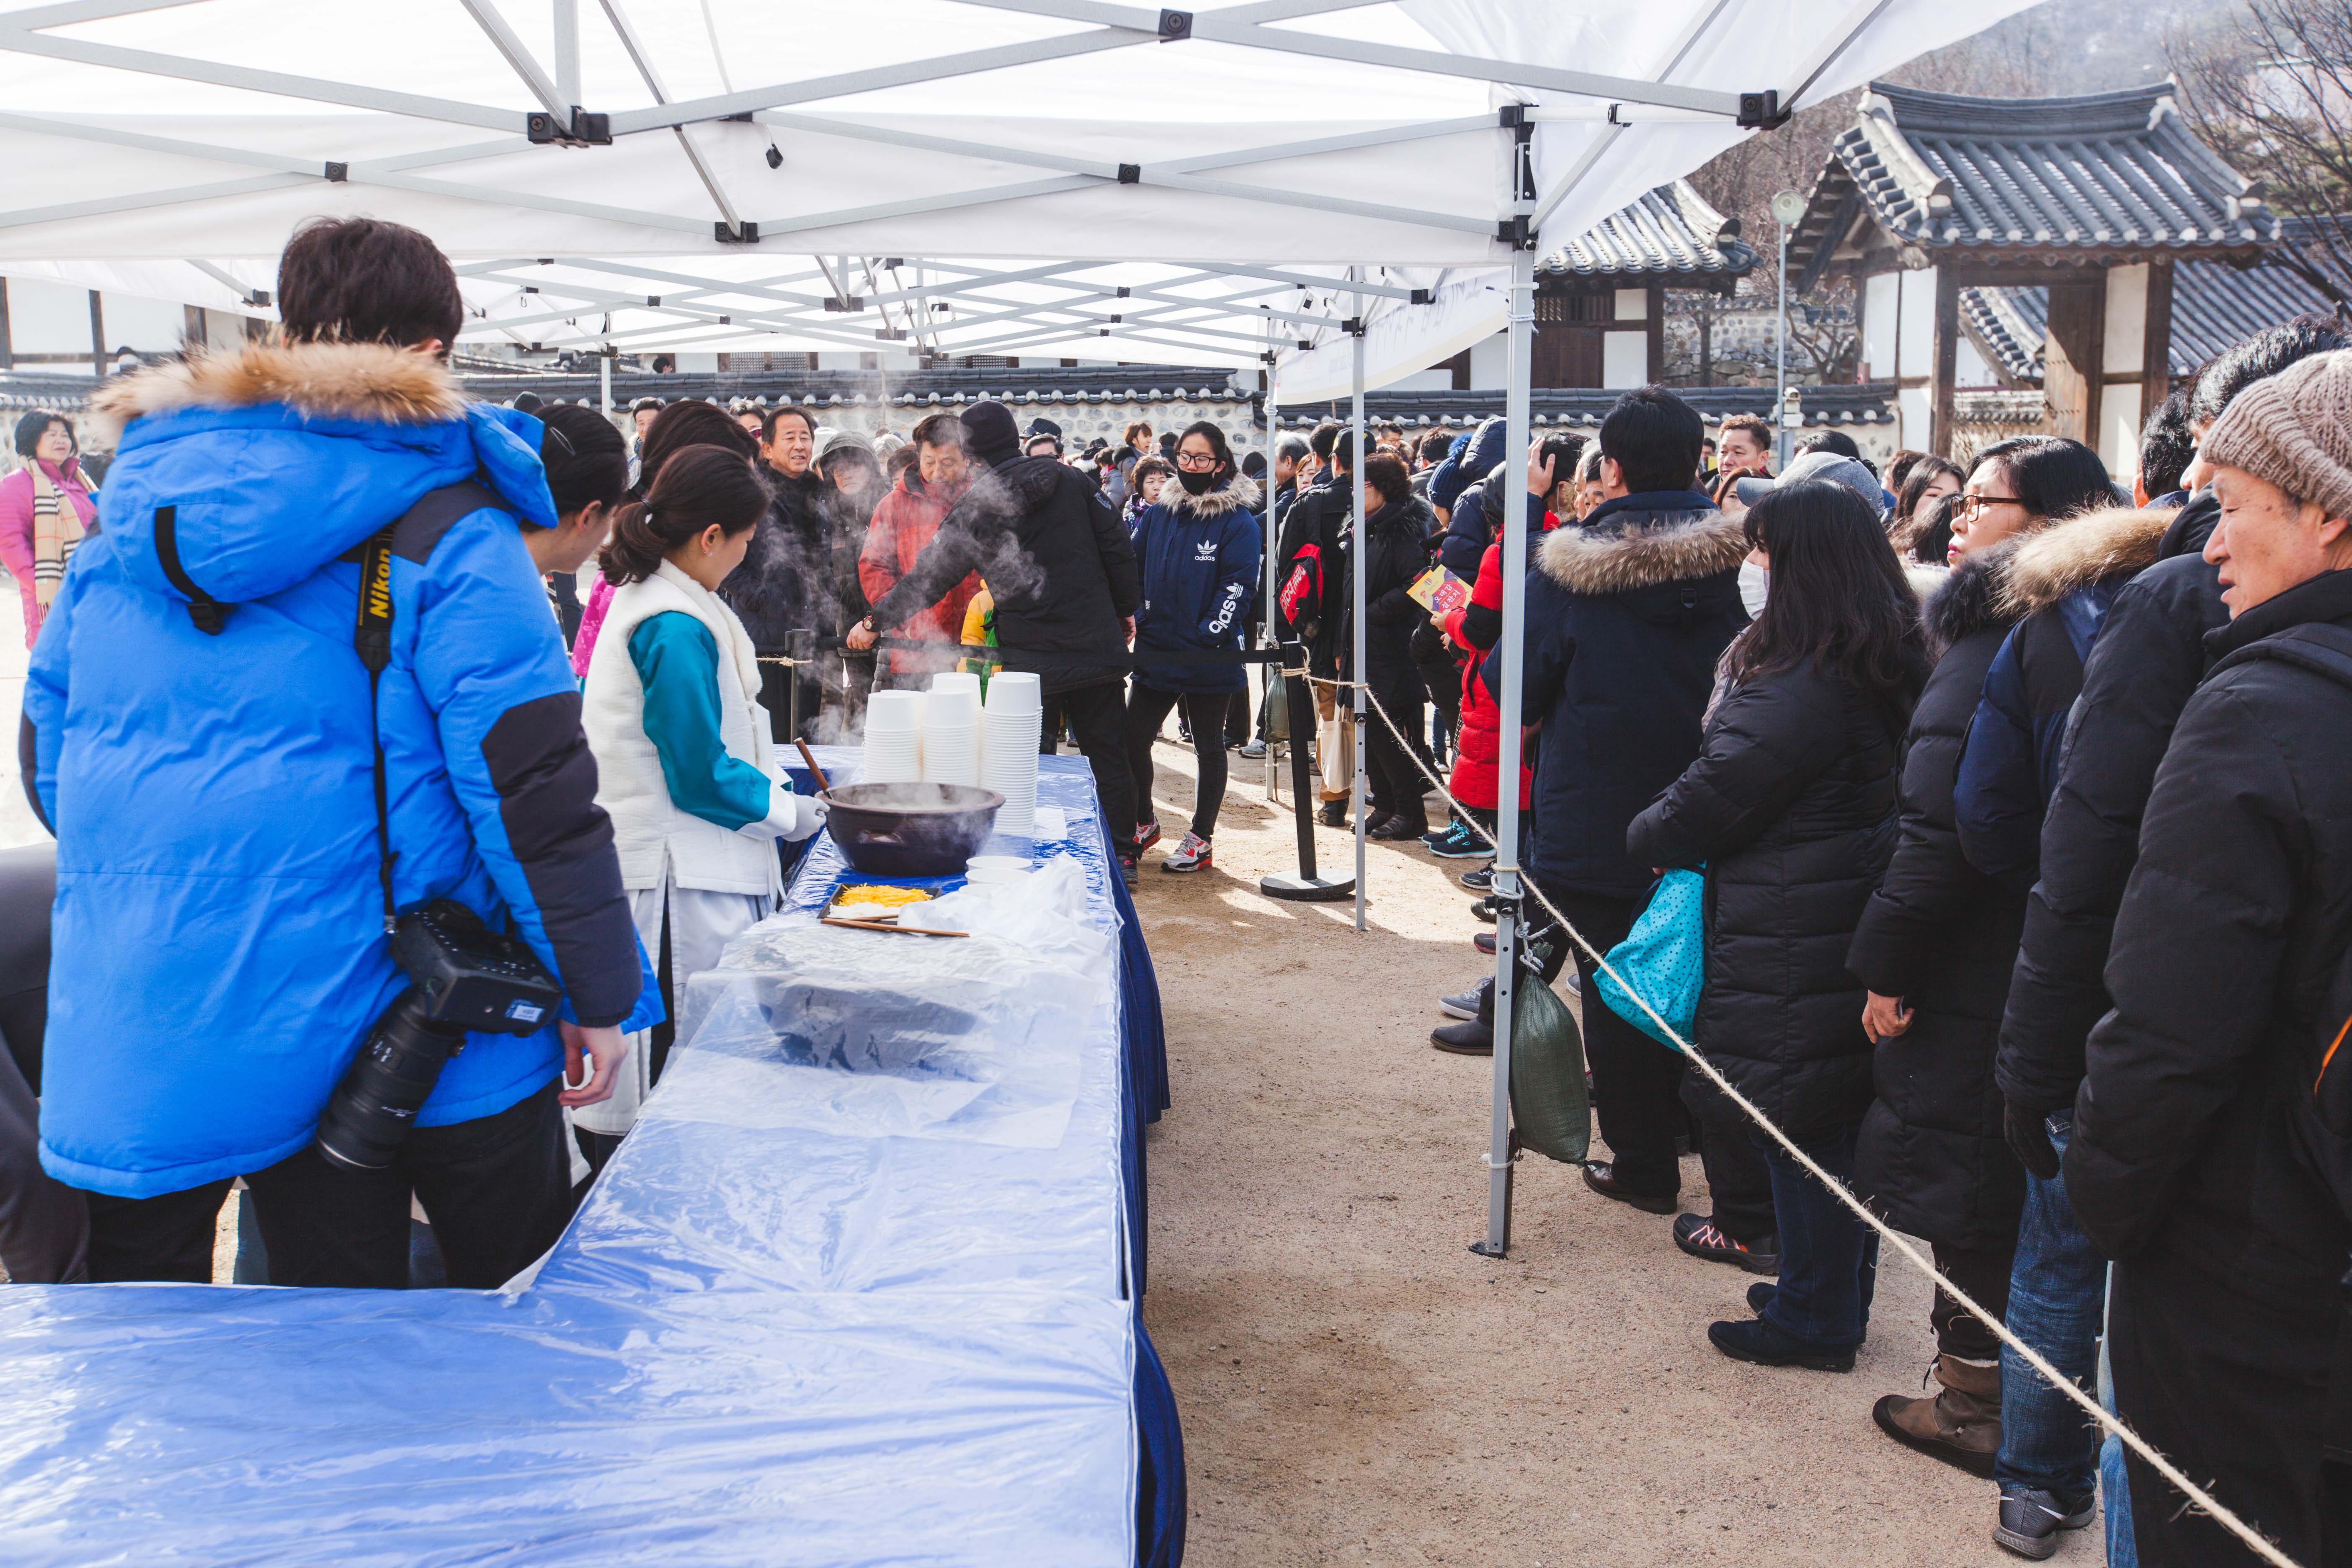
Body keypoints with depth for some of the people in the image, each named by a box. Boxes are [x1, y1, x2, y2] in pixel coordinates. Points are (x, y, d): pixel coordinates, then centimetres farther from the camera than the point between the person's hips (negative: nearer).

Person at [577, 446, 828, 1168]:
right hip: (676, 883, -10)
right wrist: (791, 812, -6)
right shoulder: (677, 628, -20)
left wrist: (775, 780, 16)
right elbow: (702, 777, -19)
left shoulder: (641, 598, 12)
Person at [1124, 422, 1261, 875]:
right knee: (1131, 740, 3)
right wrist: (1137, 617, 1)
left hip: (1210, 658, -4)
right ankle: (1143, 822, 25)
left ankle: (1201, 838, 20)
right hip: (1155, 651, 5)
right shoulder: (1158, 514, 9)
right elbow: (1133, 569, 15)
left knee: (1209, 746, 9)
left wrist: (1210, 634, -19)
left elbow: (1239, 584, -11)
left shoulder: (1238, 522, -6)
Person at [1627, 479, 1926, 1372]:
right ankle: (1836, 1297, 33)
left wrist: (1648, 840, 3)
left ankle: (1813, 1321, 16)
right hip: (1857, 924, 10)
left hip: (1795, 946, -10)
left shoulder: (1799, 689, -22)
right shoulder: (1892, 665, 8)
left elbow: (1713, 797, -17)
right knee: (1844, 1125, 19)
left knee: (1801, 1126, 3)